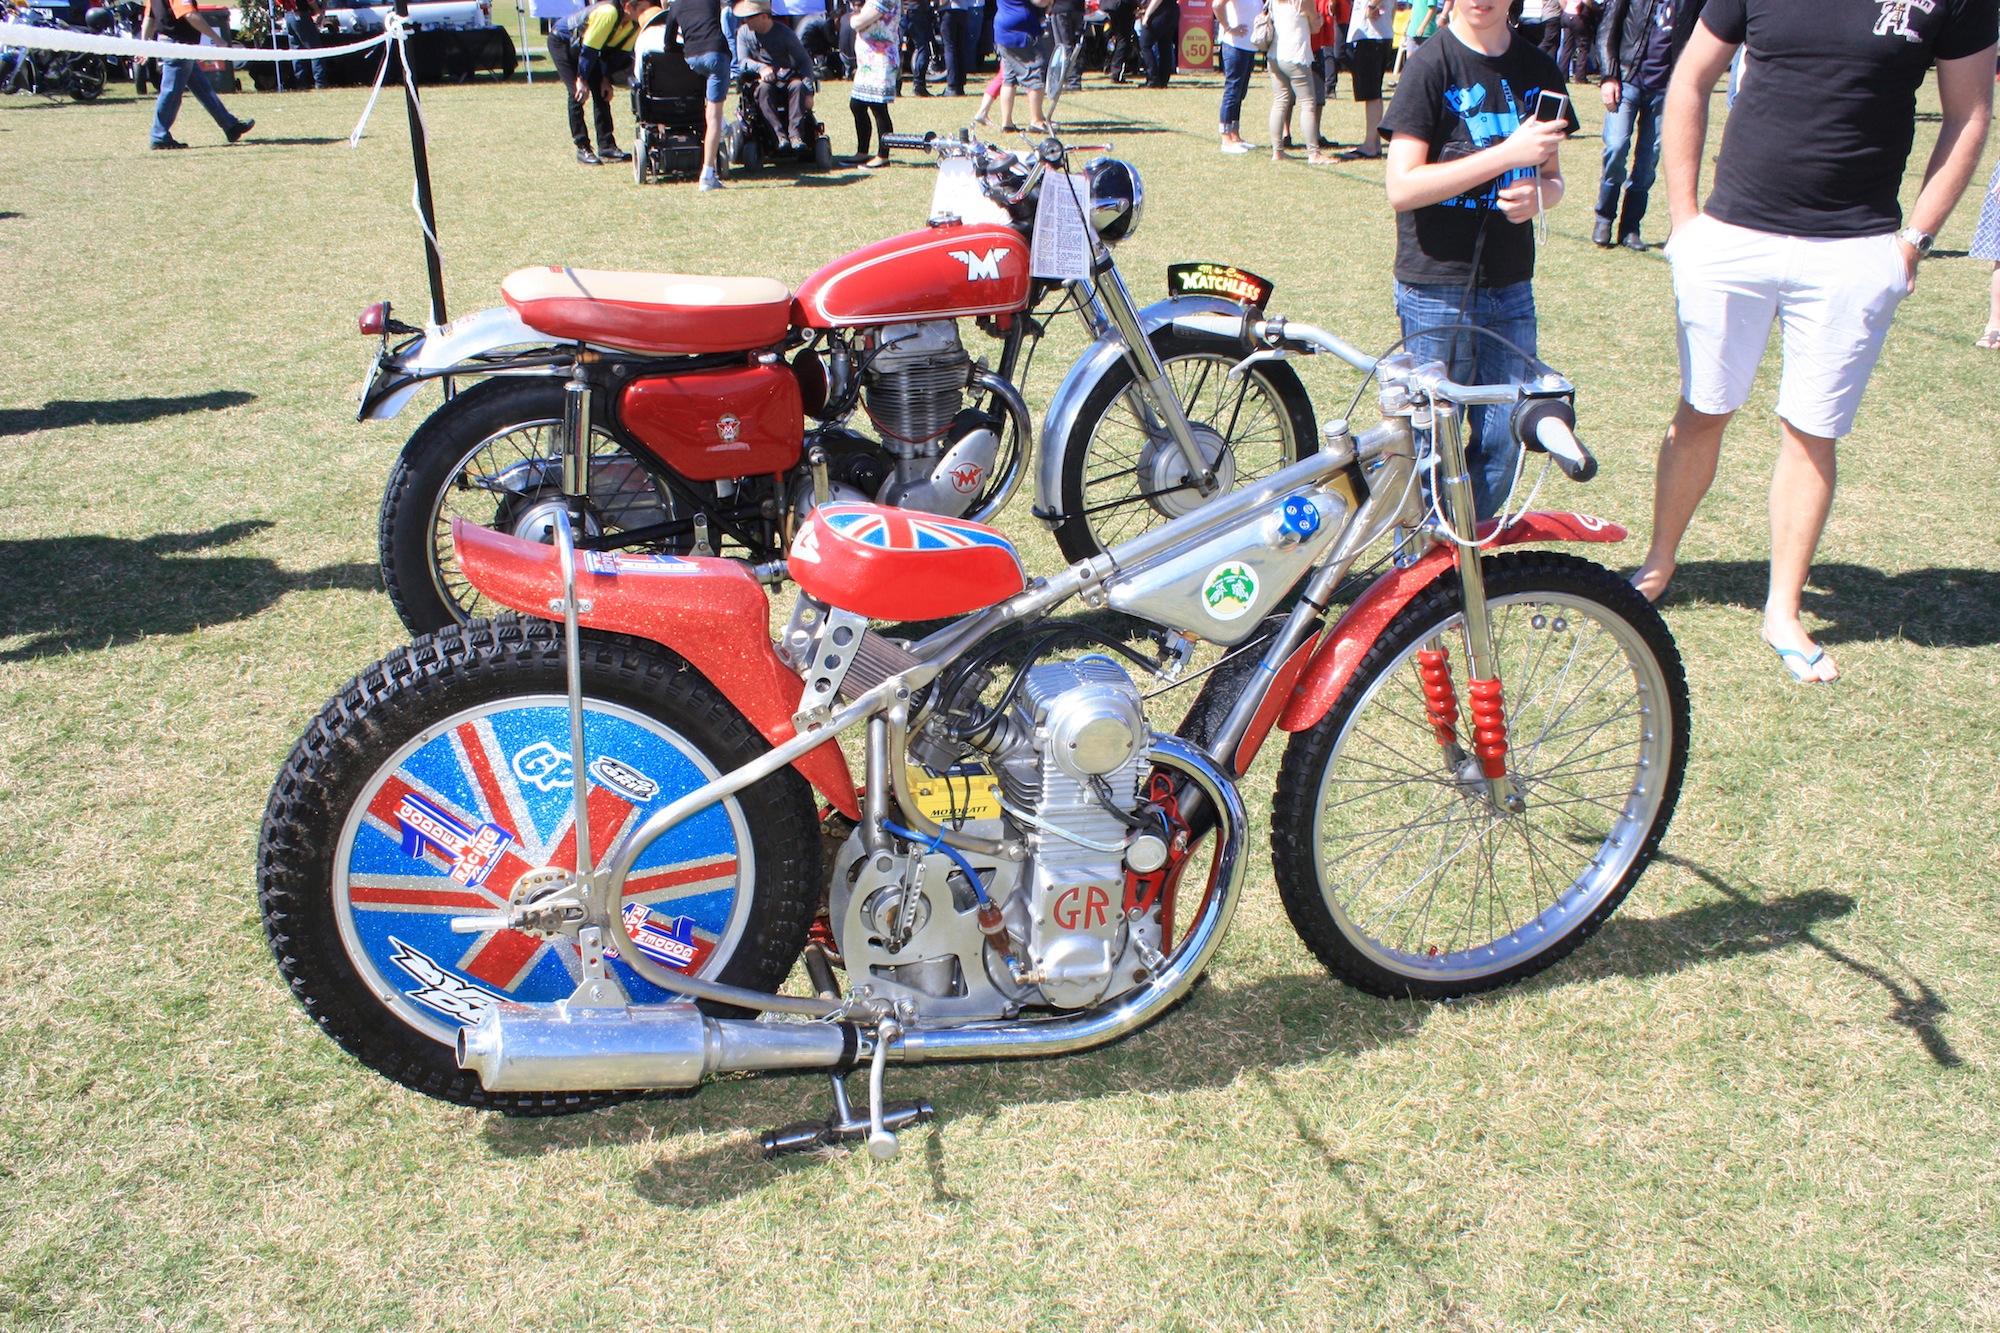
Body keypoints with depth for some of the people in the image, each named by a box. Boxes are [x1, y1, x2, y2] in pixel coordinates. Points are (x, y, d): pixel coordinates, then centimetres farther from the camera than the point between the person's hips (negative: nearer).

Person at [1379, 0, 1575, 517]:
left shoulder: (1538, 69, 9)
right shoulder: (1431, 64, -7)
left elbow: (1551, 176, 18)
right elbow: (1402, 188, -15)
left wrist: (1537, 193, -7)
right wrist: (1508, 154, -20)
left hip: (1511, 286, 5)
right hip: (1436, 286, -5)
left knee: (1505, 441, 6)